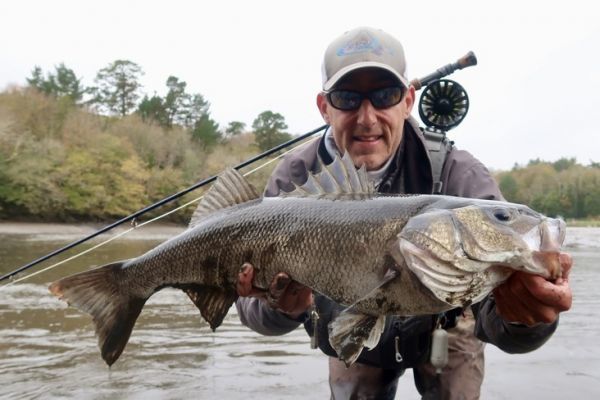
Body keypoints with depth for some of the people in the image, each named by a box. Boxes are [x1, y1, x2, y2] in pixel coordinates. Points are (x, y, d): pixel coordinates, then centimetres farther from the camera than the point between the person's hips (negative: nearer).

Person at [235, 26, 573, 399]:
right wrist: (280, 306, -46)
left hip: (442, 330, -1)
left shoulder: (458, 176, -27)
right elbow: (253, 297, -24)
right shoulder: (294, 180, -23)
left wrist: (523, 320, -58)